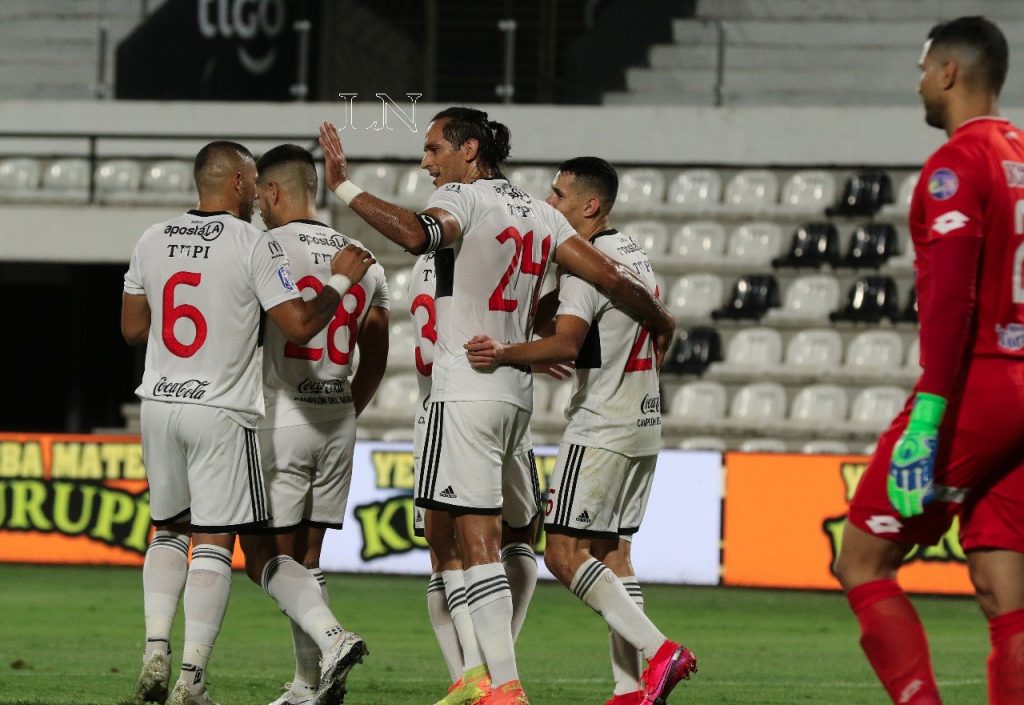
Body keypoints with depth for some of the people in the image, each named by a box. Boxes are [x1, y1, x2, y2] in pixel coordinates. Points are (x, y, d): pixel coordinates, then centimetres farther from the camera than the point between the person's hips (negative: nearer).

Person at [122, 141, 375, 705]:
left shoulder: (152, 241, 6)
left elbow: (133, 329, 14)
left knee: (169, 531, 20)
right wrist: (341, 281, 3)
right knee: (214, 543, -1)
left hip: (159, 404, 5)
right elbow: (299, 327, -12)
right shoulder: (253, 245, -9)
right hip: (220, 411, -5)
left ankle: (156, 653, 6)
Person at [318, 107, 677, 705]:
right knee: (443, 536, 16)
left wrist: (344, 187, -25)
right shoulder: (539, 213, 15)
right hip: (516, 393, 8)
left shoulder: (462, 198, -7)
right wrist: (661, 320, 29)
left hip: (466, 394, -8)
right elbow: (610, 277, 12)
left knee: (478, 542, -11)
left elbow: (416, 234, -30)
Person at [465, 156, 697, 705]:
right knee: (611, 553, 9)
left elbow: (565, 343, -28)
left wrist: (504, 355, -41)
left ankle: (659, 650, -18)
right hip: (642, 425, 10)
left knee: (565, 553, -9)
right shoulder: (635, 254, 15)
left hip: (601, 429, -10)